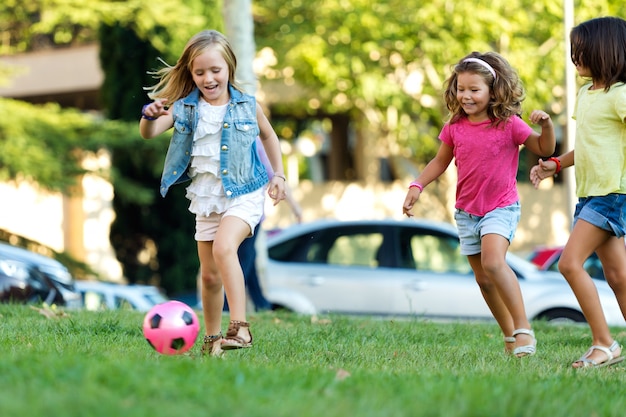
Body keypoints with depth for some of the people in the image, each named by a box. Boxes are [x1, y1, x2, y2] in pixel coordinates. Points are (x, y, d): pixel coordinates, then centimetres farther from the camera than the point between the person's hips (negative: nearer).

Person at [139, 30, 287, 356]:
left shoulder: (246, 106, -3)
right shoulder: (184, 108, -2)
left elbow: (268, 135, 16)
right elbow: (148, 133, -12)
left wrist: (278, 173, 10)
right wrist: (151, 115, -34)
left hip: (243, 194, -3)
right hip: (206, 197, 4)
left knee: (223, 247, -30)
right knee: (209, 275, 11)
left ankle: (240, 326, -32)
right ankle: (211, 338, 28)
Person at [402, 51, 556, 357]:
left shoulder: (509, 124, -10)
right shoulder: (454, 128, 0)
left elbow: (544, 149, -3)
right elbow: (440, 161, 14)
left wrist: (546, 124, -21)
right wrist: (417, 186, 3)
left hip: (501, 208, -5)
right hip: (467, 211, 5)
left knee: (492, 262, -28)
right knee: (483, 278, 9)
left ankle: (523, 328, -22)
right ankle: (510, 337, 22)